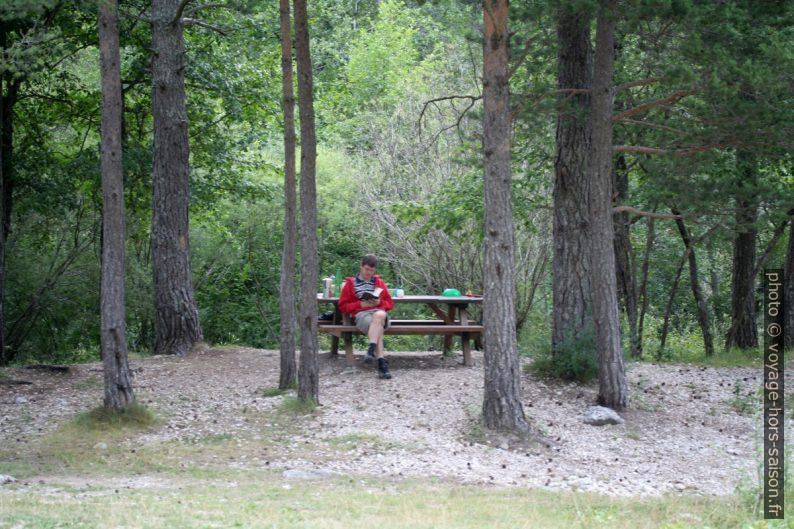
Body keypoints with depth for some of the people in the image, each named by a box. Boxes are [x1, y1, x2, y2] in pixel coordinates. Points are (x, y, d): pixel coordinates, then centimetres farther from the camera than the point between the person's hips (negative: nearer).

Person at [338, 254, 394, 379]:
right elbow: (343, 306, 11)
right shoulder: (351, 283, 16)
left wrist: (379, 303, -1)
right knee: (378, 327, -37)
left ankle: (371, 350, -53)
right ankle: (382, 363, -50)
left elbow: (390, 303, 22)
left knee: (379, 315, -40)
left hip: (380, 311, 2)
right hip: (361, 314, -2)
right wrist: (361, 304, -4)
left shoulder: (379, 283, 23)